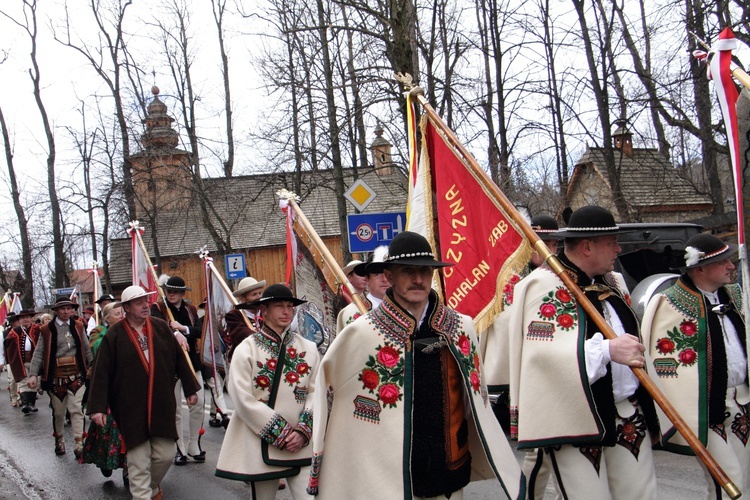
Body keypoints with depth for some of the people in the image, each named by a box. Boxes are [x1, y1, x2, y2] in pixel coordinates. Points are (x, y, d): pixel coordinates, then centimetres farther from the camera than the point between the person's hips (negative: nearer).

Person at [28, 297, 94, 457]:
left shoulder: (78, 327, 8)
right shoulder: (47, 330, -1)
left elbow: (87, 349, 15)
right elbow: (39, 353, -4)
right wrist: (33, 374, -13)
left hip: (76, 375, 1)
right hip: (56, 376, -1)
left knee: (76, 408, -9)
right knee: (58, 411, 11)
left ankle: (79, 444, -9)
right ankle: (59, 440, 31)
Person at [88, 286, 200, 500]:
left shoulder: (161, 328, 4)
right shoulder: (115, 335, -6)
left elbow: (180, 359, 11)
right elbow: (101, 372, -7)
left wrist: (190, 389, 13)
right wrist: (97, 407, -11)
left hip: (162, 405, 3)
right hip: (131, 409, -3)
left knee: (165, 455, 8)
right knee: (139, 462, -1)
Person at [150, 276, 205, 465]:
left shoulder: (191, 309, 11)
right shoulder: (158, 308, -2)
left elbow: (199, 331, -2)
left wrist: (183, 328, -19)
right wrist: (176, 334, -40)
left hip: (192, 361, 4)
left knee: (198, 405, 3)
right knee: (174, 409, 2)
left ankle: (194, 446, 18)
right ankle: (180, 449, 13)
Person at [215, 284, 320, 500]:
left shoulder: (308, 348, 5)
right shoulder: (246, 349, -4)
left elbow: (316, 392, 2)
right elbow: (244, 400, -10)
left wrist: (303, 432, -10)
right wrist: (281, 433, -11)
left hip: (301, 446, 2)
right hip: (261, 445, -1)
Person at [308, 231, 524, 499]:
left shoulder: (462, 328, 0)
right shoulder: (361, 333, -10)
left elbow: (476, 401, 11)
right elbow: (327, 383, 3)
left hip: (451, 476, 3)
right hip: (388, 478, -3)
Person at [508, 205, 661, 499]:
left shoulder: (612, 282, 15)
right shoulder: (545, 286, -11)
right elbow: (545, 352, -25)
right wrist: (607, 350, -31)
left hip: (629, 416, 7)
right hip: (577, 422, -7)